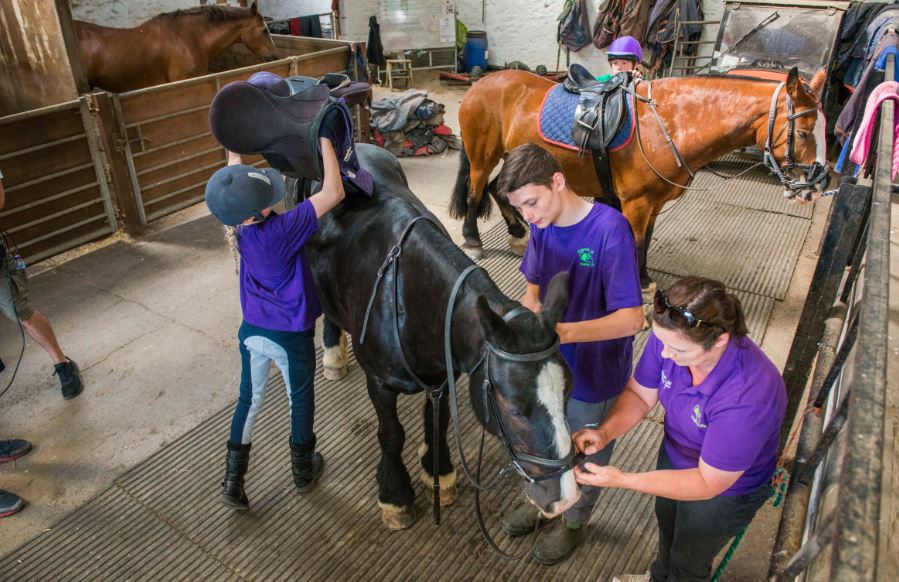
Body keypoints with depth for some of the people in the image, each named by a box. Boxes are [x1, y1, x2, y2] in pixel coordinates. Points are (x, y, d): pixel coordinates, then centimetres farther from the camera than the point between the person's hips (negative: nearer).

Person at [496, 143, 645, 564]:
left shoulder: (610, 229, -29)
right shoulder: (541, 225, -11)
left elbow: (631, 319, -31)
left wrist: (566, 331, -45)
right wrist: (529, 304, -20)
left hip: (593, 376, -5)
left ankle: (573, 521, 49)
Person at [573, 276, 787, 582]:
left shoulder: (746, 398, -44)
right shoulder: (670, 336, -29)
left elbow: (708, 482, -31)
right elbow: (639, 394, -12)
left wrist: (622, 480, -36)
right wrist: (605, 431, -31)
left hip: (725, 490, -5)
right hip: (675, 453, 6)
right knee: (667, 526, 35)